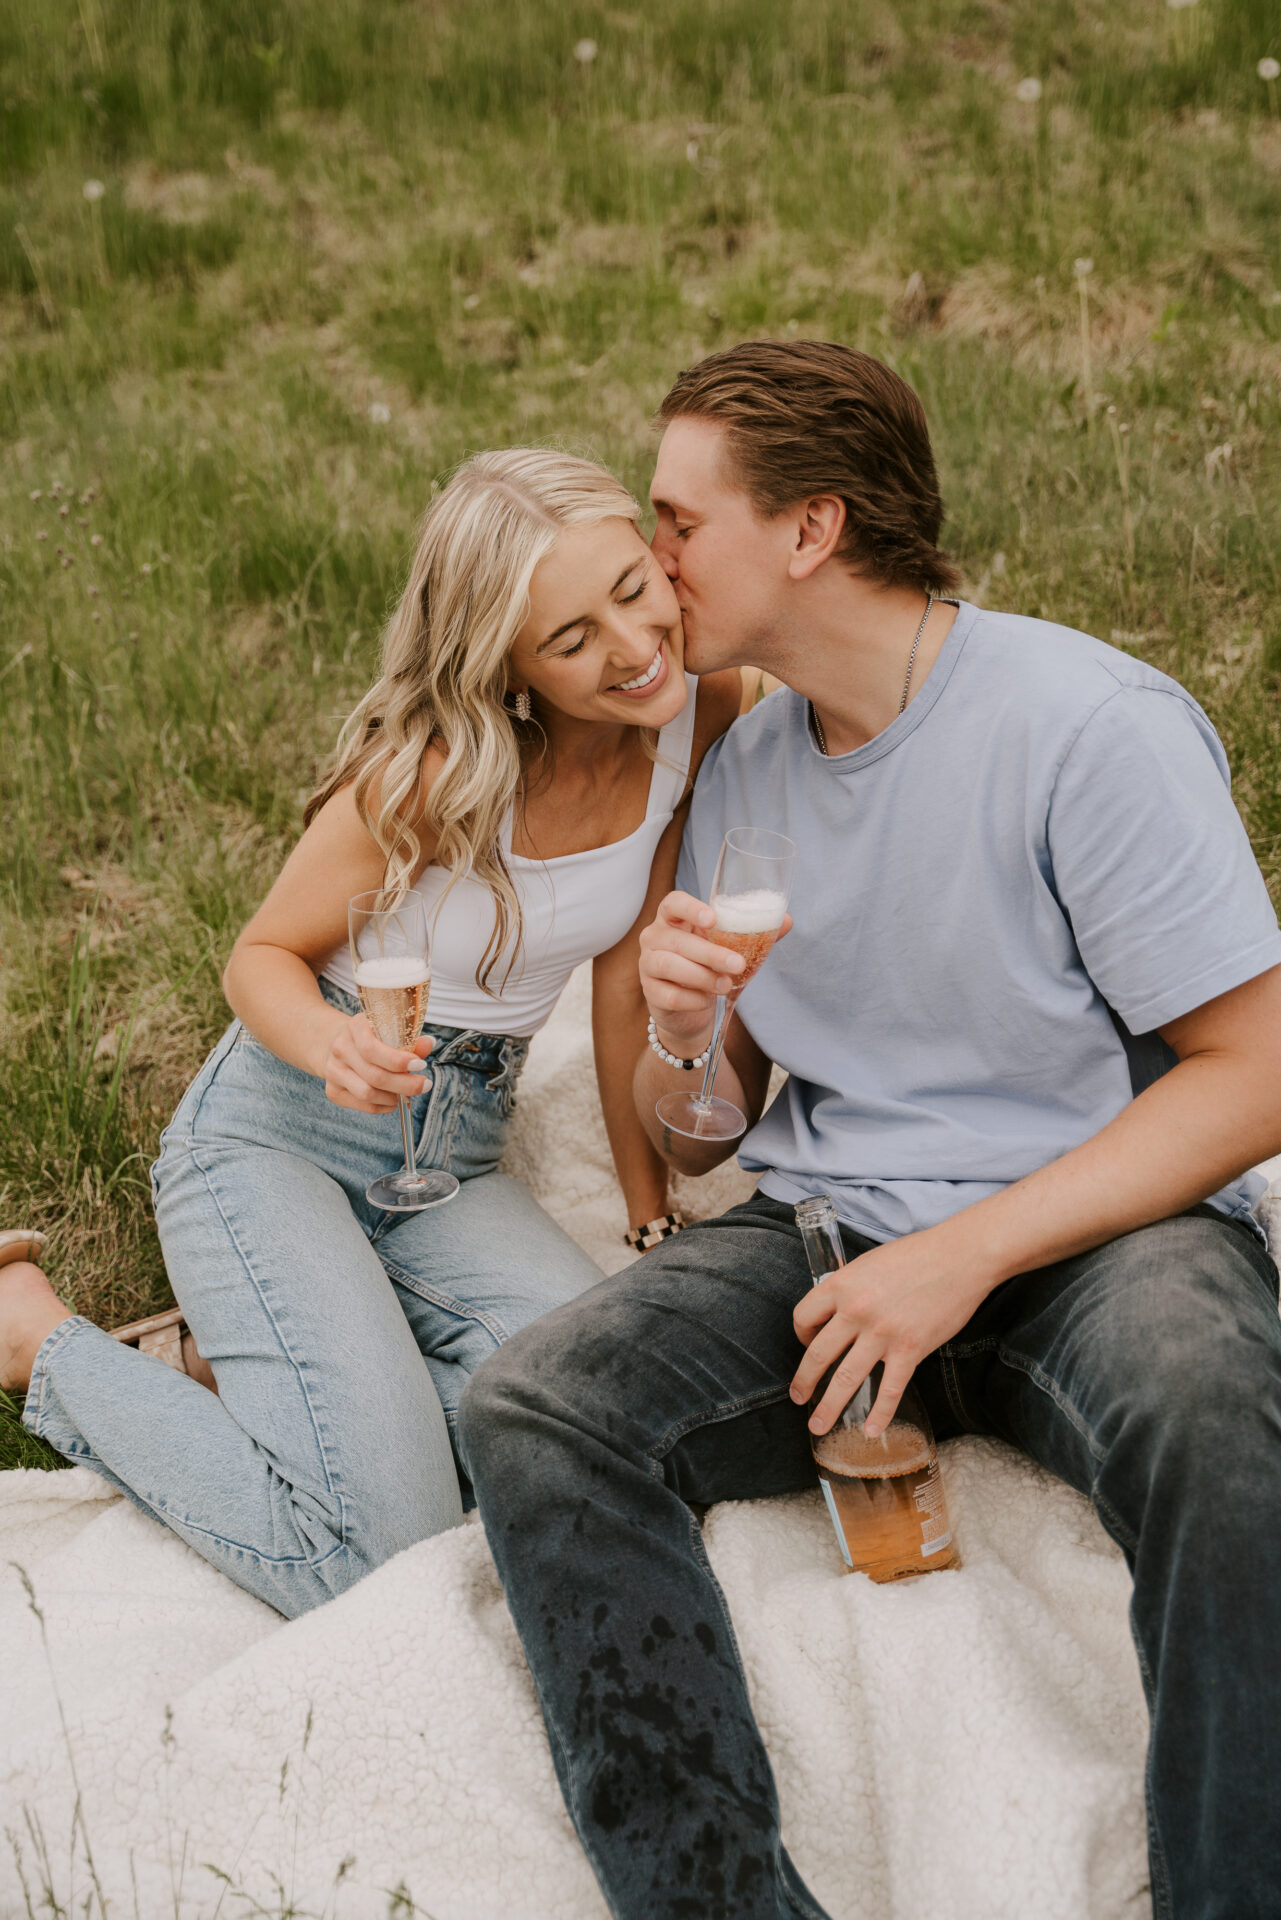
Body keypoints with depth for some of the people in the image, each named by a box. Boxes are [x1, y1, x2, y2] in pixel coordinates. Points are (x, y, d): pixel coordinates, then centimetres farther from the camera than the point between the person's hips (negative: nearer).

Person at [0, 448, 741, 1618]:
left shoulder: (700, 717, -8)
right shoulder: (435, 776, -23)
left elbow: (624, 979, 3)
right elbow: (265, 955, -10)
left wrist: (655, 1221, 7)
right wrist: (331, 1043, -33)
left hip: (455, 1164, 6)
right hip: (275, 1137, -6)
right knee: (371, 1561, -20)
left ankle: (274, 1344, 7)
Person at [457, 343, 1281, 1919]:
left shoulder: (1086, 723, -9)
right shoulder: (740, 767, 11)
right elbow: (695, 1145, 17)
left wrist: (965, 1256, -18)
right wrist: (681, 1037, -8)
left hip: (1094, 1232, -5)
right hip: (821, 1234, 5)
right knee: (529, 1410, -22)